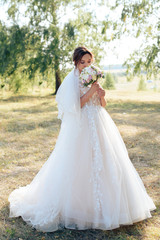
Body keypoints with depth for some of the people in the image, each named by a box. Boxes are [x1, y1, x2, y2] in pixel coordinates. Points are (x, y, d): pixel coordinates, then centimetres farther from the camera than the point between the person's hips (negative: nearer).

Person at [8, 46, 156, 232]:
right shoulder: (71, 80, -7)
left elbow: (102, 106, 13)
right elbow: (73, 107, -15)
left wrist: (101, 95, -7)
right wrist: (90, 93, -17)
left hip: (98, 126, 7)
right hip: (79, 128, -7)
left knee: (105, 162, 8)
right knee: (78, 166, -3)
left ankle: (101, 203, 24)